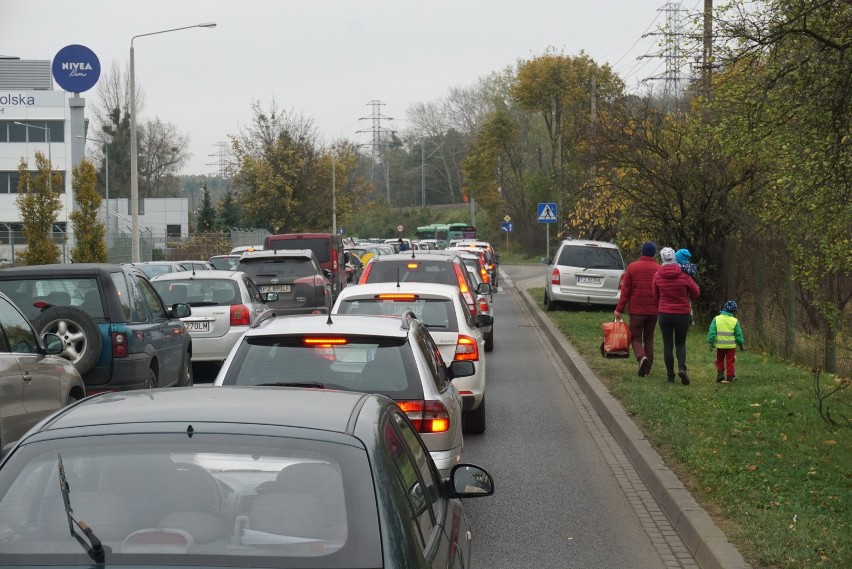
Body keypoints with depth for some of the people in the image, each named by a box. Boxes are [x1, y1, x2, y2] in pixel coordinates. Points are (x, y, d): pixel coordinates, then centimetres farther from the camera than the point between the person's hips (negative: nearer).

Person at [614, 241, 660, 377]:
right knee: (649, 338, 13)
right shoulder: (659, 269, 0)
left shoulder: (632, 267, -4)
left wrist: (619, 309, 0)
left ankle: (642, 357, -22)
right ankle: (647, 368, 12)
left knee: (636, 337, 6)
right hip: (653, 310, 2)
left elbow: (625, 290, -4)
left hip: (636, 310, -2)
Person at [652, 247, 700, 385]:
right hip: (682, 314, -1)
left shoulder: (657, 276, -5)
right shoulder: (684, 275, -10)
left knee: (667, 345, 7)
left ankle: (670, 376, 5)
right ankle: (682, 367, -11)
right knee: (680, 343, 13)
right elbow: (696, 293, 0)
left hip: (664, 314, 1)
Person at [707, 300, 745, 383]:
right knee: (730, 361, 8)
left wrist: (710, 342, 3)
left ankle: (720, 373, 5)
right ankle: (730, 376, 6)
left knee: (719, 360, 17)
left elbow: (712, 332, -6)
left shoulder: (716, 319, -4)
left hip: (720, 345, 1)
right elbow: (738, 334, 1)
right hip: (731, 345, -1)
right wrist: (741, 343, 14)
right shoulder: (734, 321, -5)